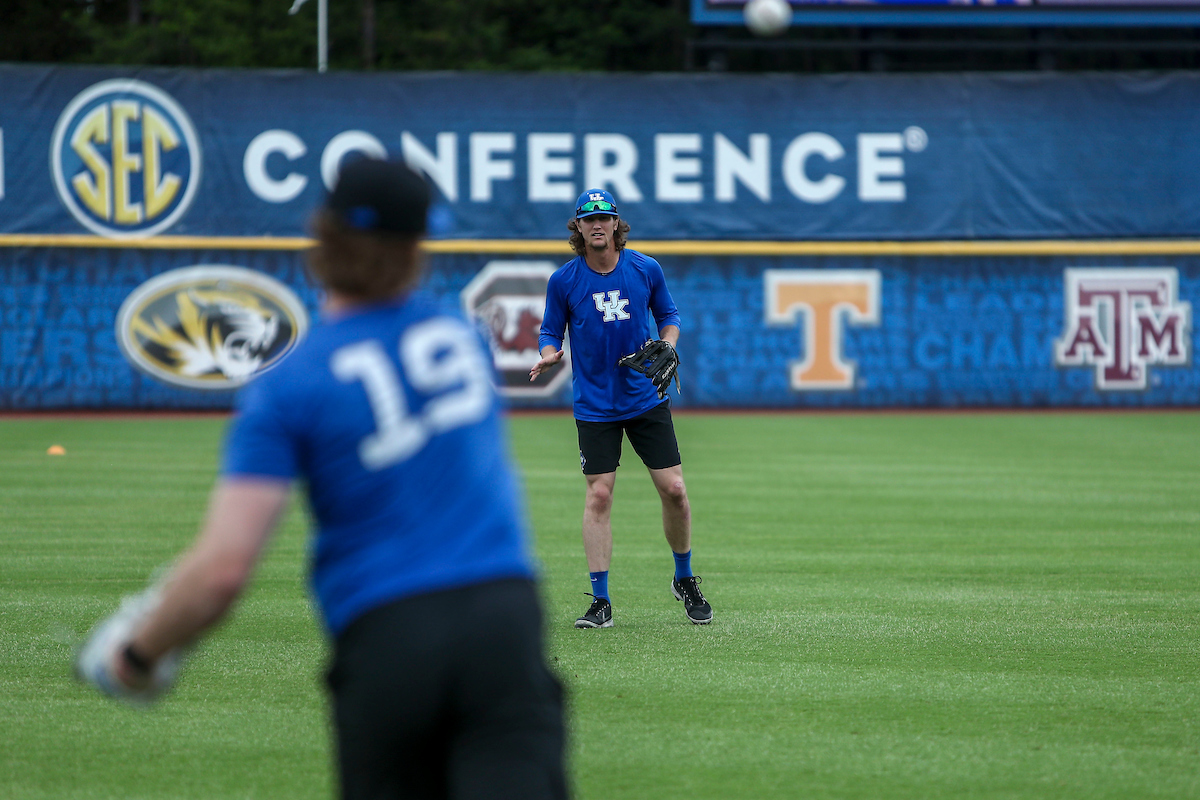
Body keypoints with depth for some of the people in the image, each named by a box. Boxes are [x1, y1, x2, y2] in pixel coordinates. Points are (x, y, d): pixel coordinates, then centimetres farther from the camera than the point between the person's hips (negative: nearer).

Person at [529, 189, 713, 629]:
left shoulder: (646, 270, -2)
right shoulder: (563, 280, -6)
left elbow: (667, 314, 11)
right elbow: (551, 332, 3)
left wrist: (666, 348, -8)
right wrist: (548, 355, -19)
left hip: (647, 398, 1)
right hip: (594, 406, -1)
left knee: (674, 490, -2)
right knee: (599, 495, -6)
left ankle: (685, 579, 21)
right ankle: (601, 601, 0)